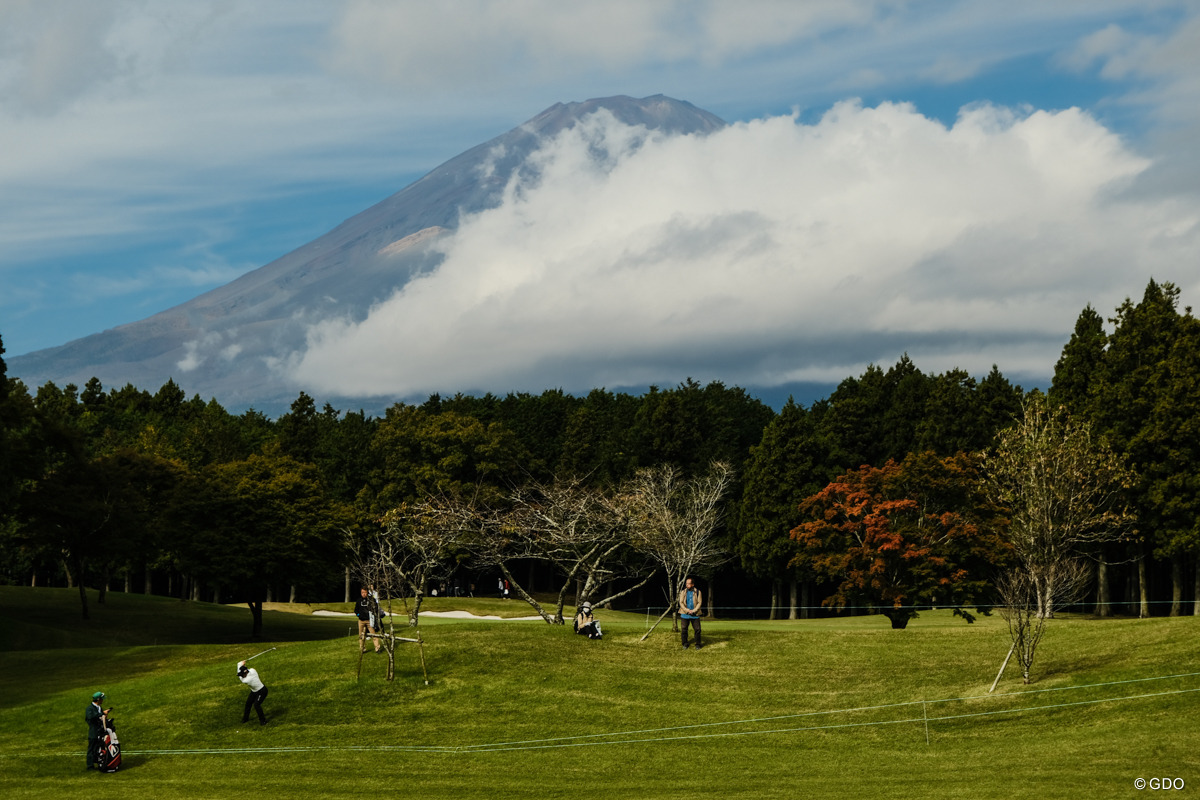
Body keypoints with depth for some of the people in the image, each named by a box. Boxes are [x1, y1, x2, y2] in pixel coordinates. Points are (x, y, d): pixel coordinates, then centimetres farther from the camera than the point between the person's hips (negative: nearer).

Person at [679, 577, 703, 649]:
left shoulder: (697, 592, 4)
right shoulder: (683, 592, 7)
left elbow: (699, 602, 0)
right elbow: (681, 602, 2)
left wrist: (694, 610, -12)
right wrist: (687, 610, -12)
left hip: (695, 614, -1)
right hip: (685, 614, 1)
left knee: (697, 629, -3)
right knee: (684, 629, 2)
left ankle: (698, 644, 8)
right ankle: (685, 644, 13)